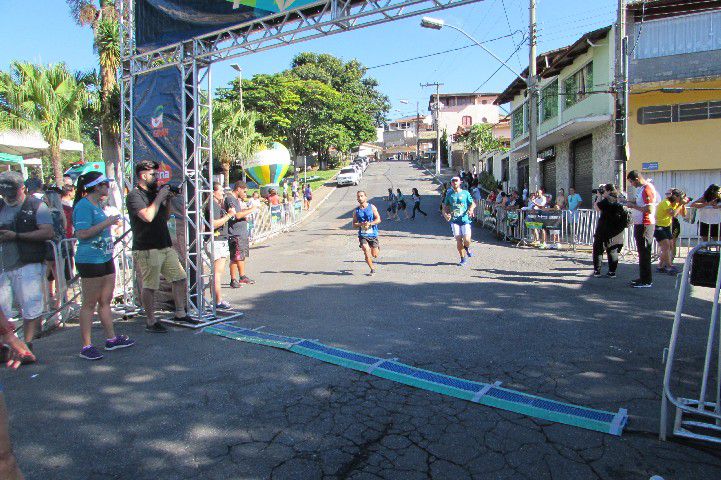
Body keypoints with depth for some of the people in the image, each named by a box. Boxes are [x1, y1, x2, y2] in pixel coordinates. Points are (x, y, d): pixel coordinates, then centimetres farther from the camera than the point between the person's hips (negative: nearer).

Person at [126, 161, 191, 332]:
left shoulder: (154, 193, 16)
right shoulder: (134, 196, -9)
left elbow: (166, 217, 22)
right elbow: (148, 216, -24)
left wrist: (168, 200, 8)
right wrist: (160, 197, -14)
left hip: (166, 246, 8)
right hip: (147, 249, -8)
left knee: (179, 278, 9)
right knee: (149, 287, -2)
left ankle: (180, 313, 21)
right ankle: (151, 322, 10)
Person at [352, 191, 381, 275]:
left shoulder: (372, 207, 0)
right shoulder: (356, 210, 6)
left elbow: (378, 219, -6)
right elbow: (354, 225, 5)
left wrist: (369, 224, -21)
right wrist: (361, 224, -15)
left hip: (373, 234, -1)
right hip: (362, 234, 1)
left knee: (374, 255, 3)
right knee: (366, 251, -19)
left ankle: (378, 247, 40)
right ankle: (372, 269, -1)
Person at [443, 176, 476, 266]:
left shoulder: (465, 193, 8)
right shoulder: (449, 195, 12)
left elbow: (473, 204, 9)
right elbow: (445, 207, 17)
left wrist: (471, 210, -12)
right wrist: (445, 215, -4)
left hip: (465, 219, -1)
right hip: (454, 220, 1)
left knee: (467, 239, -13)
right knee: (458, 240, -6)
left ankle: (467, 248, 23)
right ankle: (463, 259, 9)